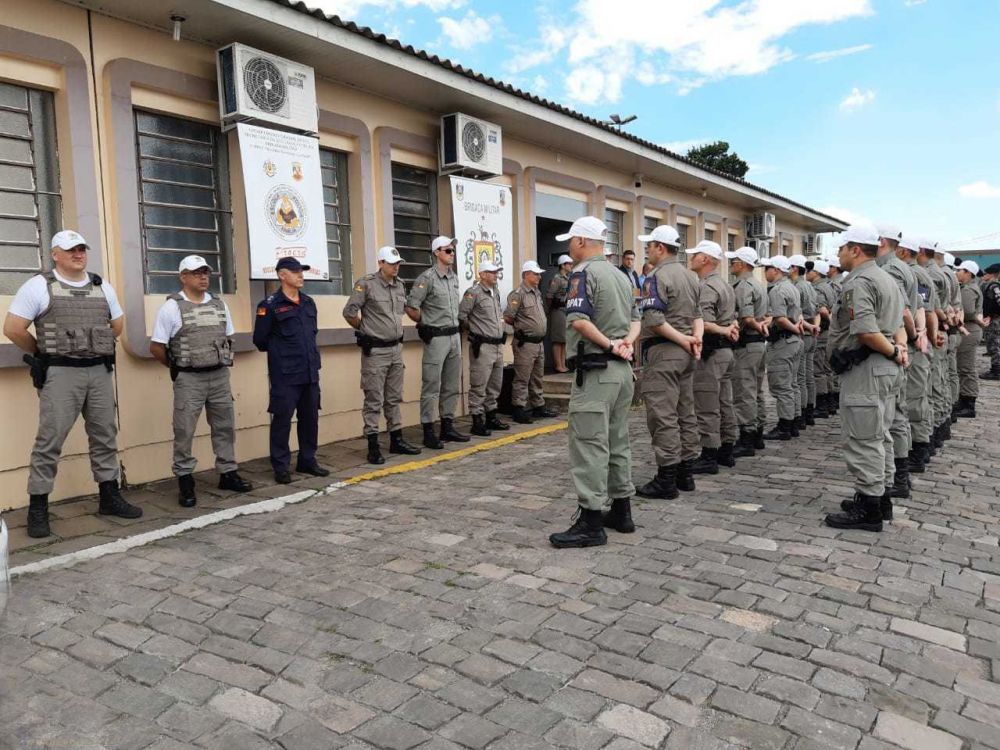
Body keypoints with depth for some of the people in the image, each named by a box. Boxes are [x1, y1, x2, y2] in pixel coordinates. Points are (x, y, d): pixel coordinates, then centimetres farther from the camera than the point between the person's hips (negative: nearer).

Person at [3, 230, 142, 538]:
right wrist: (44, 353, 6)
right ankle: (37, 509, 6)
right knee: (49, 441, -3)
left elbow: (117, 324, 22)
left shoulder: (102, 287, 12)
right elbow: (12, 328, -3)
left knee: (105, 437, 10)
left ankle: (109, 498, 21)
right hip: (60, 374, -5)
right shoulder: (38, 286, -3)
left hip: (100, 372, 5)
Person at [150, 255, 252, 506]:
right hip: (189, 379, -5)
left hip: (220, 376, 5)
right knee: (184, 431, -1)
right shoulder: (171, 307, -6)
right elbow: (156, 347, -5)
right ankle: (185, 482, 9)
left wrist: (223, 364, 12)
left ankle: (228, 473, 22)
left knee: (225, 427, 11)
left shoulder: (219, 305, 9)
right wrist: (177, 367, 3)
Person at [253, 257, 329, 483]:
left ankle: (307, 461, 24)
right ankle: (281, 467, 11)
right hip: (285, 375, -6)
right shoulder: (270, 305, -7)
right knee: (282, 419, 1)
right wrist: (280, 353, 7)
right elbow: (260, 340, -3)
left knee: (310, 418, 11)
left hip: (310, 372, 6)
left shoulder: (309, 303, 12)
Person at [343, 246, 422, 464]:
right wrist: (365, 330, 1)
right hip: (375, 351, -7)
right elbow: (349, 312, -11)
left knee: (394, 398, 14)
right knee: (374, 400, -2)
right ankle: (373, 446, 4)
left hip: (396, 348, 7)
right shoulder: (366, 284, -12)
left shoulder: (400, 285, 9)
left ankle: (397, 440, 24)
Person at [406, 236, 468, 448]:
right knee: (432, 387, -4)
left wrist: (453, 325, 15)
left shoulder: (454, 278, 13)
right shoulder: (427, 278, -11)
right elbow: (411, 308, -14)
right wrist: (427, 324, -3)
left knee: (452, 386, 12)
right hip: (436, 338, -8)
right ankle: (428, 432, 2)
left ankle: (447, 427, 23)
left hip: (454, 336, 8)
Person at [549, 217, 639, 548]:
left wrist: (609, 345, -16)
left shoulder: (584, 273, -9)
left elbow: (578, 320, -22)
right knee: (618, 441, 15)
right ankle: (621, 510, 22)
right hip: (622, 369, 9)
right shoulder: (620, 274, 18)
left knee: (589, 444, -7)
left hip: (596, 370, -9)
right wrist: (627, 342, 0)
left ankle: (591, 522, -6)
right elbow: (635, 319, 18)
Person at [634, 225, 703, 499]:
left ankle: (666, 479, -3)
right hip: (686, 353, 9)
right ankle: (686, 473, 19)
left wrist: (683, 340, -14)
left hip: (662, 352, -9)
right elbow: (697, 314, 14)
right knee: (686, 413, 12)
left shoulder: (657, 276, -12)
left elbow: (654, 320, -21)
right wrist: (696, 339, -1)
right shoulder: (691, 276, 15)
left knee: (663, 415, -6)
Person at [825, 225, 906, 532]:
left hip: (864, 368, -10)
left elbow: (866, 331, -27)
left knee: (863, 440, -4)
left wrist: (893, 352, -13)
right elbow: (897, 323, 15)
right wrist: (900, 347, -1)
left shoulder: (858, 282, -16)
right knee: (879, 436, 17)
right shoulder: (886, 278, 17)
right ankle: (880, 497, 26)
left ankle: (868, 508, 2)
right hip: (885, 367, 10)